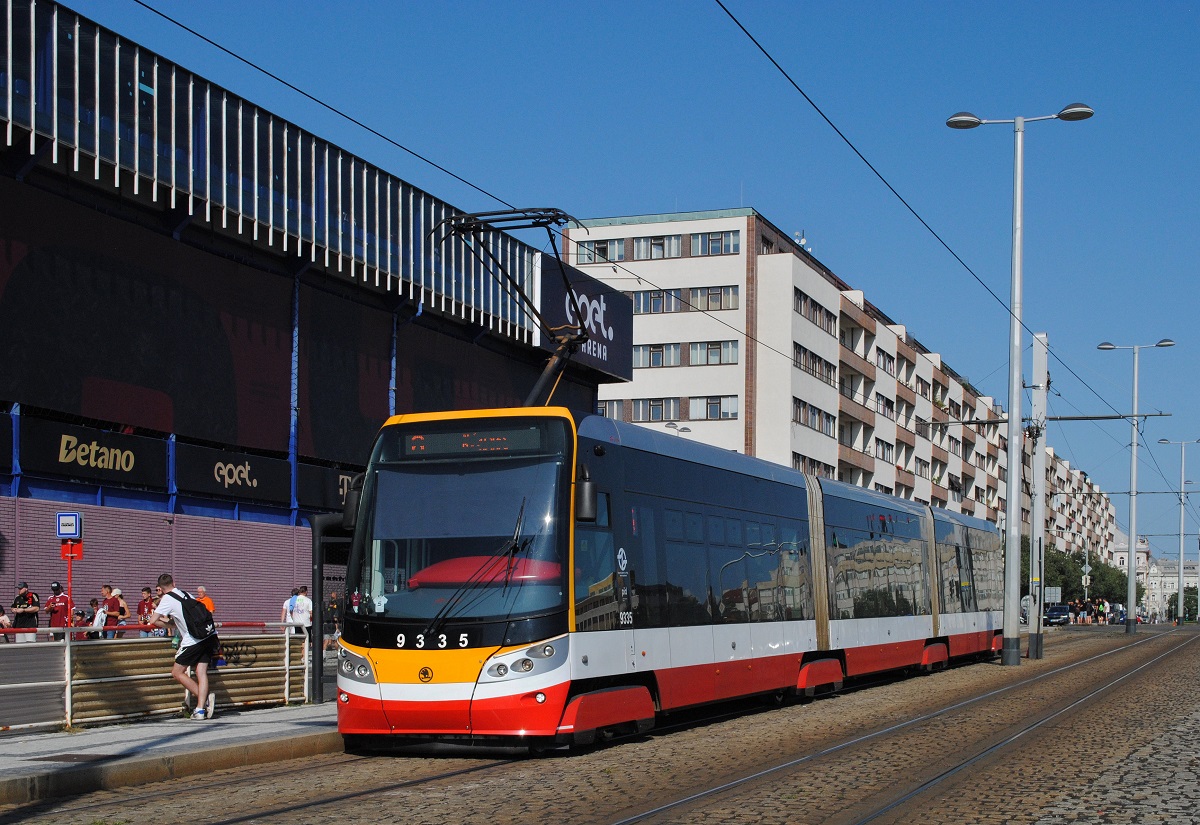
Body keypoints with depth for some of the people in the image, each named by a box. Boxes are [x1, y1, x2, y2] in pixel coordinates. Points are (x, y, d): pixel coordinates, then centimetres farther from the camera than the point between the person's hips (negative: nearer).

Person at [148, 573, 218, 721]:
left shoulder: (167, 599, 1)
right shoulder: (186, 594, 19)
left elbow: (153, 621, -2)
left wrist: (168, 624, 16)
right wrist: (172, 621, 32)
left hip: (193, 640, -6)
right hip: (210, 636, 6)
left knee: (177, 673, 6)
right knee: (201, 672, 5)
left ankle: (205, 698, -5)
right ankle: (201, 709, -6)